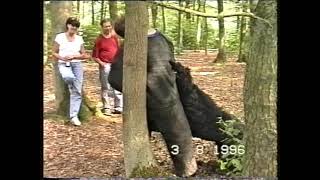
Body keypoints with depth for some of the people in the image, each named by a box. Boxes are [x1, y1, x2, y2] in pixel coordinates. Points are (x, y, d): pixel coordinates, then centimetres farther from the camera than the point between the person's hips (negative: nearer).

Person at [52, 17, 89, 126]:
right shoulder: (60, 37, 2)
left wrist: (74, 56, -9)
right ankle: (71, 87, -2)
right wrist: (62, 57, -15)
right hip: (64, 64, -2)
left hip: (77, 64, 3)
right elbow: (54, 53, 5)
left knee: (77, 91, -6)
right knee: (69, 77, -39)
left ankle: (73, 116, 0)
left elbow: (84, 55, 10)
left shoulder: (79, 39, 9)